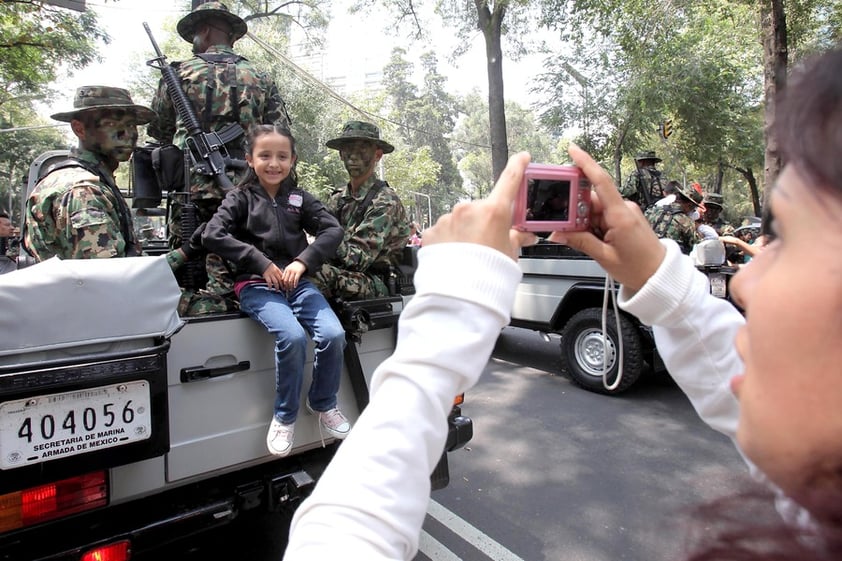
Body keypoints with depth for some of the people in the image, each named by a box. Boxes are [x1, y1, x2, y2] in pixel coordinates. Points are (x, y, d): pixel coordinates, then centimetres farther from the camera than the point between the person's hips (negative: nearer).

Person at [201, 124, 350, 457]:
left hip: (297, 283, 3)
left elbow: (333, 230, 3)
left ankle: (324, 403, 8)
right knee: (292, 336, -29)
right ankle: (285, 416, -6)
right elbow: (212, 236, -9)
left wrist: (304, 261, -12)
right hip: (256, 286, -3)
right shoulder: (241, 198, 5)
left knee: (333, 334, -19)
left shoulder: (299, 198, 13)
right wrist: (261, 263, -15)